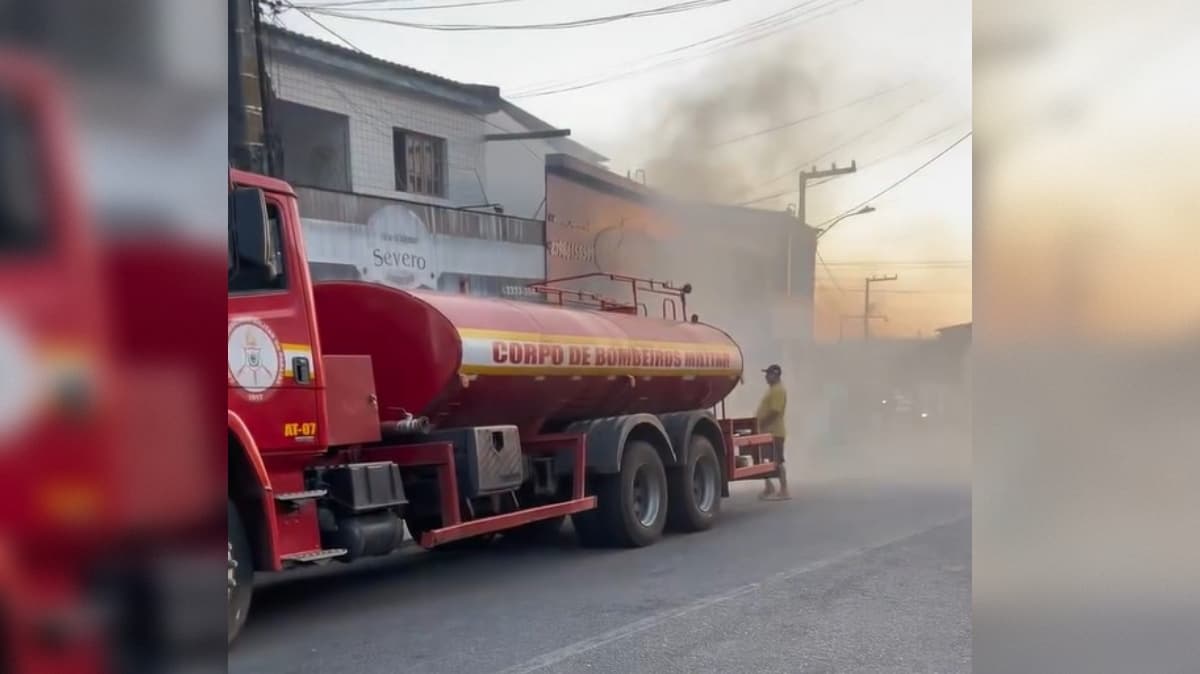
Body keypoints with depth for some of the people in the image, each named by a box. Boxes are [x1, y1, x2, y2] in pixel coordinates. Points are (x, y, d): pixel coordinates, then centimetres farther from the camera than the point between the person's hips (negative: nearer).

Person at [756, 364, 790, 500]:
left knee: (777, 461, -7)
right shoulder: (772, 389, 18)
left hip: (774, 432, -10)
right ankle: (769, 488, 20)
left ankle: (784, 491, -3)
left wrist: (761, 425, -21)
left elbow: (774, 412, -24)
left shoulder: (779, 390, -15)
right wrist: (758, 423, 15)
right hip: (767, 431, 10)